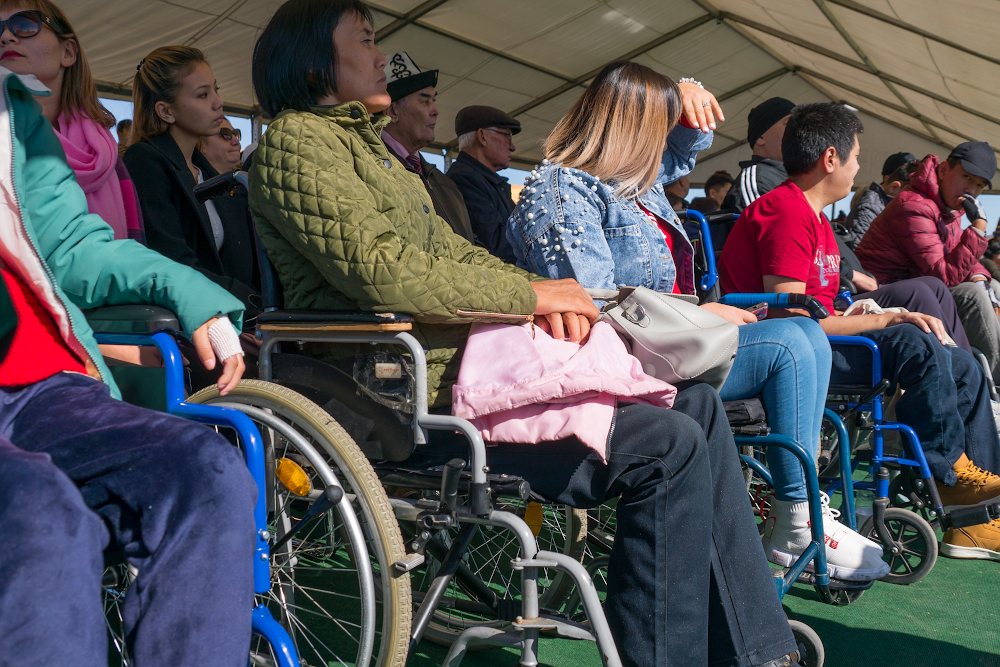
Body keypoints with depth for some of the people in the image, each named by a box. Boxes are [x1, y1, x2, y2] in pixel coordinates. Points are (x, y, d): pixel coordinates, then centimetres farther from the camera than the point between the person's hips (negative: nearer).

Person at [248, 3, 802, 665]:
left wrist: (535, 290, 0)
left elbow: (450, 250, 20)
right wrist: (529, 294, -11)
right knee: (668, 447, -18)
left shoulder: (368, 145, 27)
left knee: (696, 402, 3)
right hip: (417, 399, -10)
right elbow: (381, 269, -19)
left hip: (468, 363, 10)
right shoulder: (296, 139, -4)